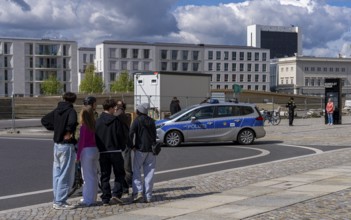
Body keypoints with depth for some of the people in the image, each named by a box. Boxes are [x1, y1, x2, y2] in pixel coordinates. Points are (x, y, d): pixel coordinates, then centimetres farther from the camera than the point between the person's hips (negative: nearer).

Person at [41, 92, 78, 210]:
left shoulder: (57, 110, 9)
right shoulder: (71, 111, -13)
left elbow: (44, 120, 19)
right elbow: (72, 122, -34)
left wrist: (55, 128, 13)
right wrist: (69, 132, -18)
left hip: (57, 145, 8)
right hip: (67, 145, -8)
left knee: (57, 174, 14)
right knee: (66, 175, -2)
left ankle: (57, 200, 21)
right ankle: (60, 202, 0)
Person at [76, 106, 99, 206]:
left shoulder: (84, 126, -12)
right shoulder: (94, 125, 4)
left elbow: (81, 141, -12)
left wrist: (78, 155, -5)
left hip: (86, 151, -6)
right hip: (95, 151, 7)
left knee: (87, 177, -1)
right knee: (94, 176, 13)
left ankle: (88, 200, 3)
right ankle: (93, 198, 21)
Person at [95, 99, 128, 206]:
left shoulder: (97, 122, 1)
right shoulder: (116, 120, -8)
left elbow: (94, 137, 3)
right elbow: (122, 136, -8)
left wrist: (99, 148, 14)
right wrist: (122, 147, 9)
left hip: (102, 152, 3)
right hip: (115, 151, -3)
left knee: (105, 176, 10)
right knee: (119, 174, 11)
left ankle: (105, 199, 8)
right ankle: (116, 194, -5)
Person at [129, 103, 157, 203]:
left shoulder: (137, 120, -5)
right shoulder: (151, 121, 10)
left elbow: (131, 133, -15)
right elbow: (154, 135, 13)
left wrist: (131, 146, -6)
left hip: (140, 149, -4)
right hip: (151, 149, 4)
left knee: (136, 171, 3)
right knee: (149, 173, 6)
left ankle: (138, 192, -12)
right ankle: (148, 196, 6)